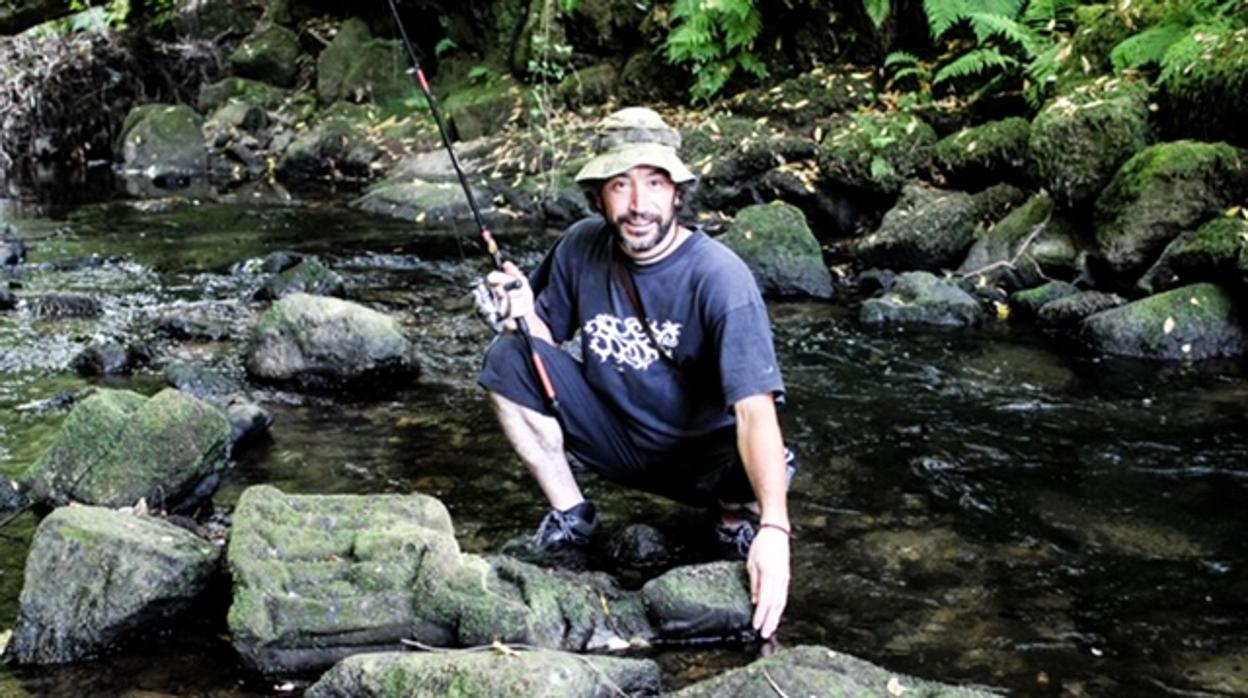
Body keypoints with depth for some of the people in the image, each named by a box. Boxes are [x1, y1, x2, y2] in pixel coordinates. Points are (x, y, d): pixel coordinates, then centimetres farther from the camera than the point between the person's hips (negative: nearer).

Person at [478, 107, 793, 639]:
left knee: (766, 466, -36)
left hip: (704, 455, -4)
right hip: (614, 438, 4)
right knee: (507, 359, -14)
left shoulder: (719, 277, -25)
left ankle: (738, 516, 4)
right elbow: (548, 339, 5)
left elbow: (756, 409, -34)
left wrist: (774, 528, -46)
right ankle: (569, 515, 3)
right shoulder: (582, 247, -9)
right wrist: (526, 314, -20)